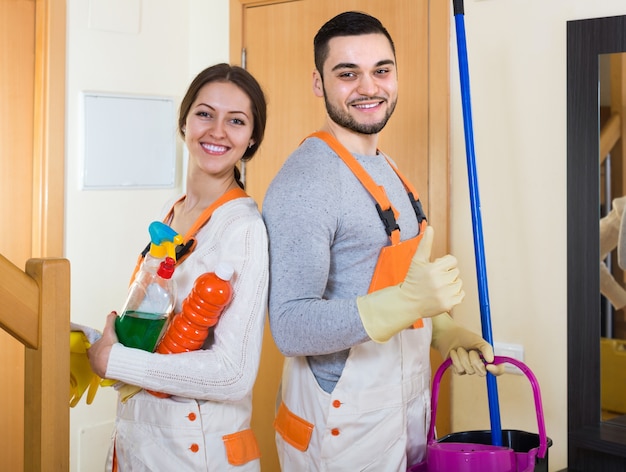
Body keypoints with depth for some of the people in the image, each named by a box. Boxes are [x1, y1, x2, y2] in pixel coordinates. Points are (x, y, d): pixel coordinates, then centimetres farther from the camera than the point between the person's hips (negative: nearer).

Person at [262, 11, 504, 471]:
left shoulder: (385, 169, 10)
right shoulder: (305, 180, -20)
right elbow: (291, 327, -27)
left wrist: (444, 332, 2)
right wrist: (408, 300, -37)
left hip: (410, 408, 9)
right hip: (343, 429, -8)